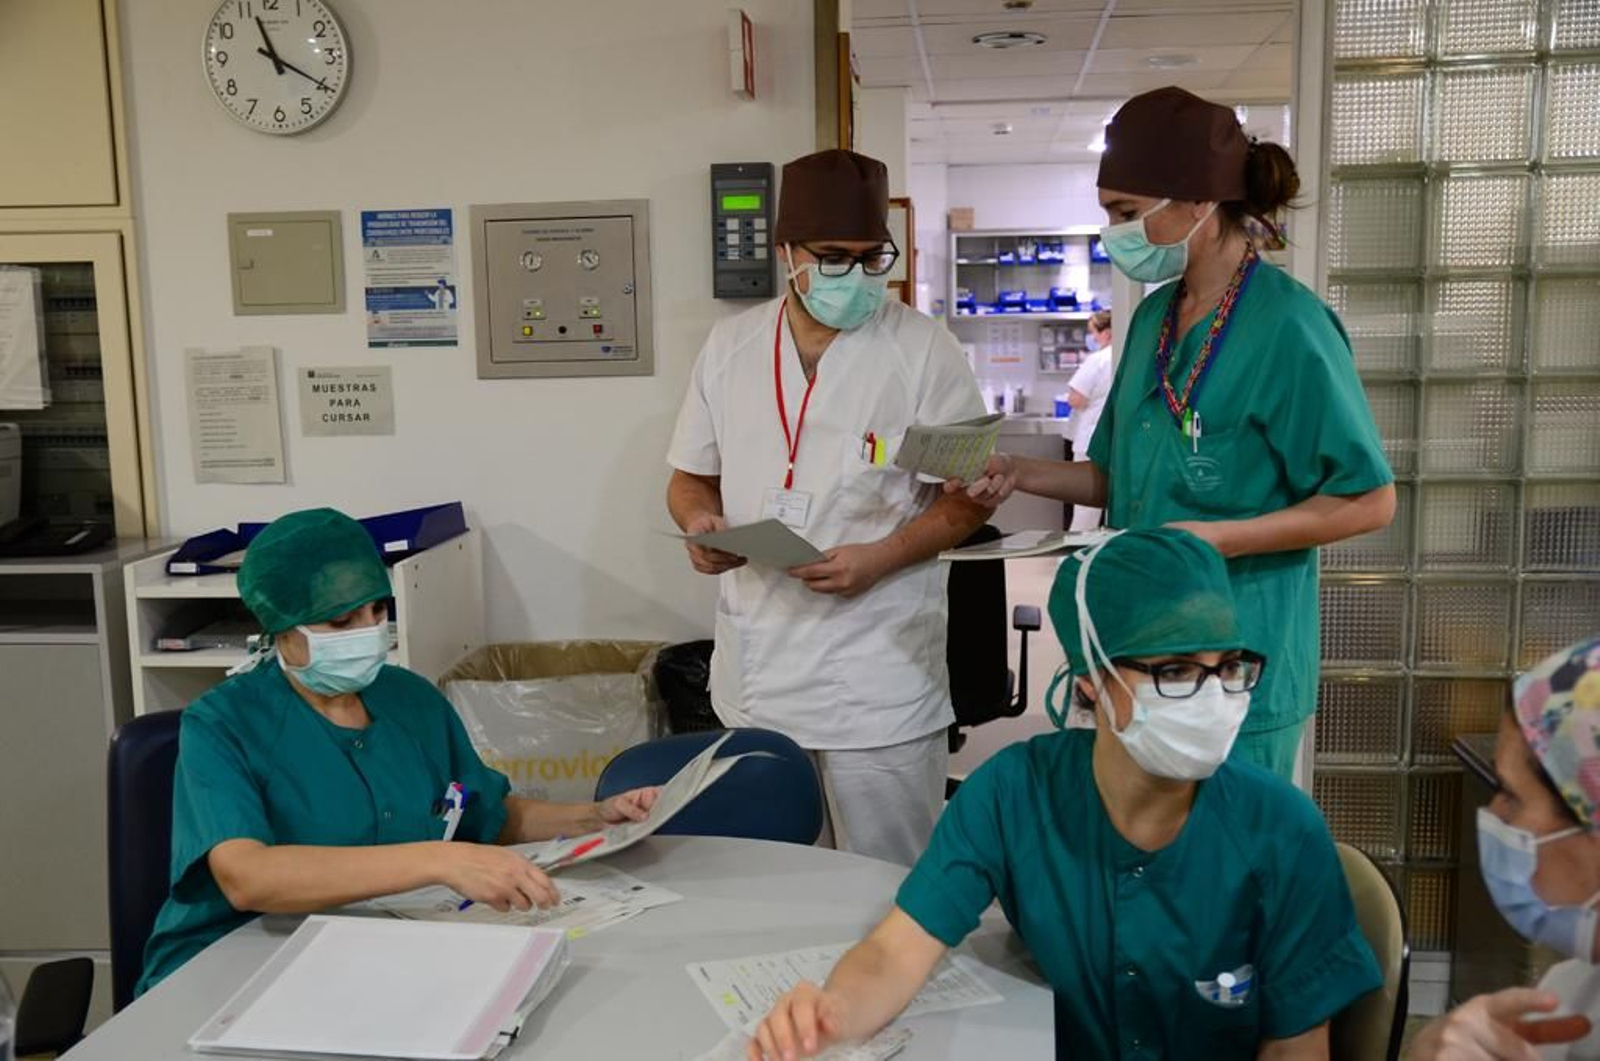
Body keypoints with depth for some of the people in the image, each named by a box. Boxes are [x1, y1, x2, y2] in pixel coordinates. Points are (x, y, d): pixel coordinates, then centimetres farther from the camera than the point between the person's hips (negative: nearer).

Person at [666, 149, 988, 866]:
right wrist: (700, 522, -8)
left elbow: (969, 495, -3)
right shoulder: (730, 344, 6)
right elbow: (690, 478, 15)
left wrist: (882, 557, -19)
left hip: (880, 685, -3)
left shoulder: (923, 349, -5)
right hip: (754, 676, 4)